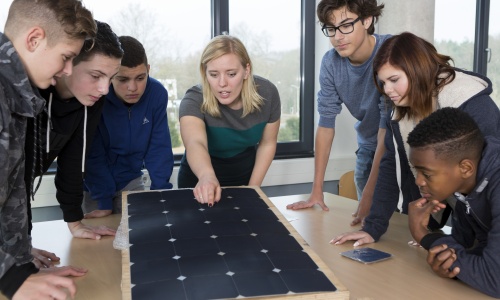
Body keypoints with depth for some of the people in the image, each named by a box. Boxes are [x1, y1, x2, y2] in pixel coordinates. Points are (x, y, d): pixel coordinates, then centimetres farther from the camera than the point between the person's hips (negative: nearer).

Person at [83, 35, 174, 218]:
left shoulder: (157, 93, -18)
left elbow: (158, 147, -13)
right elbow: (93, 155, -20)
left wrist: (161, 191, -18)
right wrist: (104, 202, -21)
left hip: (129, 181, 2)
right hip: (92, 184, -2)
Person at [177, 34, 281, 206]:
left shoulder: (267, 93, -21)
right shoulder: (194, 101, -30)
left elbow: (267, 143, -7)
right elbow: (195, 143, -49)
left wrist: (252, 188, -7)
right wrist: (207, 176, -69)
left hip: (245, 176, 3)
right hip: (199, 180, -2)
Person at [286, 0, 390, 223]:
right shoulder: (330, 63, -12)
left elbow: (388, 126, -28)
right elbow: (326, 123, -10)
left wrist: (370, 193, -32)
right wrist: (317, 191, -11)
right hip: (368, 147, 4)